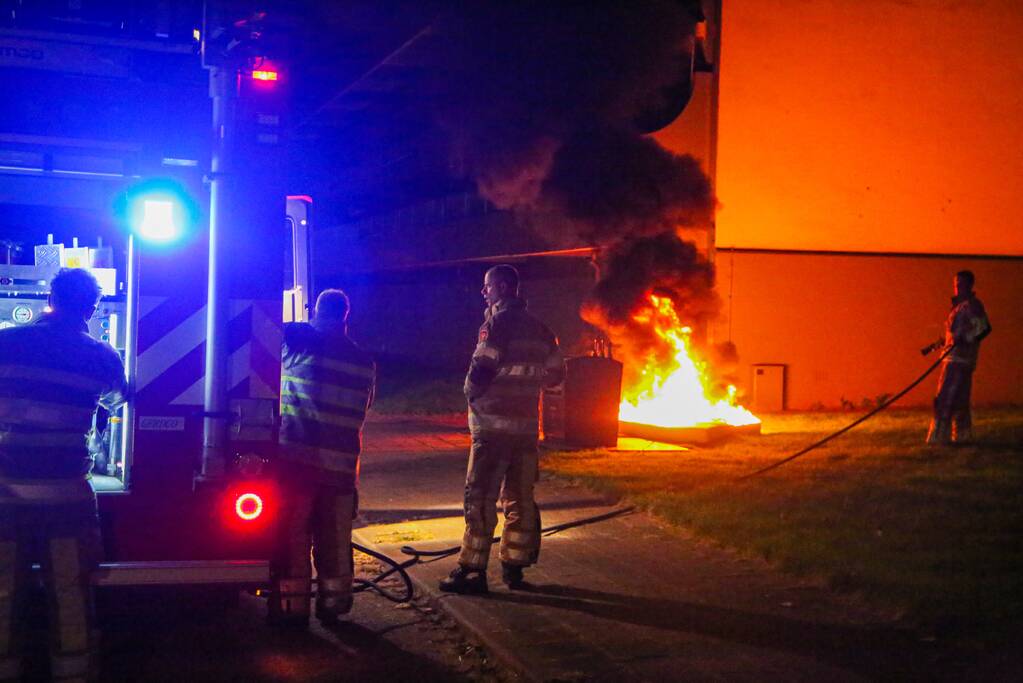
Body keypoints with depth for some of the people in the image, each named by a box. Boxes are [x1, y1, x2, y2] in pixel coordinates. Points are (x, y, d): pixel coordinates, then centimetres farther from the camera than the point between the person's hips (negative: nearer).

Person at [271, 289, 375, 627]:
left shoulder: (300, 341, -6)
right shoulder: (364, 361, 9)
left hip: (297, 458, -4)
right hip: (342, 464, 4)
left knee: (292, 536, 5)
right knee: (334, 540, 15)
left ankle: (292, 607, 7)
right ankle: (333, 604, 23)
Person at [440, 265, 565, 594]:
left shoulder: (498, 322, -11)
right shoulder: (539, 328, 12)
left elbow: (480, 370, -18)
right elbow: (555, 373, 16)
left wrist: (471, 395, 0)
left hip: (493, 423, -7)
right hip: (527, 425, 7)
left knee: (480, 498, -4)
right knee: (520, 498, 12)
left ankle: (472, 570, -3)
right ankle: (514, 567, 17)